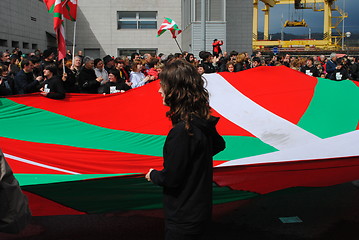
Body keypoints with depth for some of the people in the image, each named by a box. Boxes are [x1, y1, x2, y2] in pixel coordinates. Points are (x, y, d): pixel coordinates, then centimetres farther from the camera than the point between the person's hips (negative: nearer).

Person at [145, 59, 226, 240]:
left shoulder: (182, 131, -28)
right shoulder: (203, 122, -1)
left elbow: (170, 179, -22)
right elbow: (219, 145, 19)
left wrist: (152, 175, -3)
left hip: (184, 220, -8)